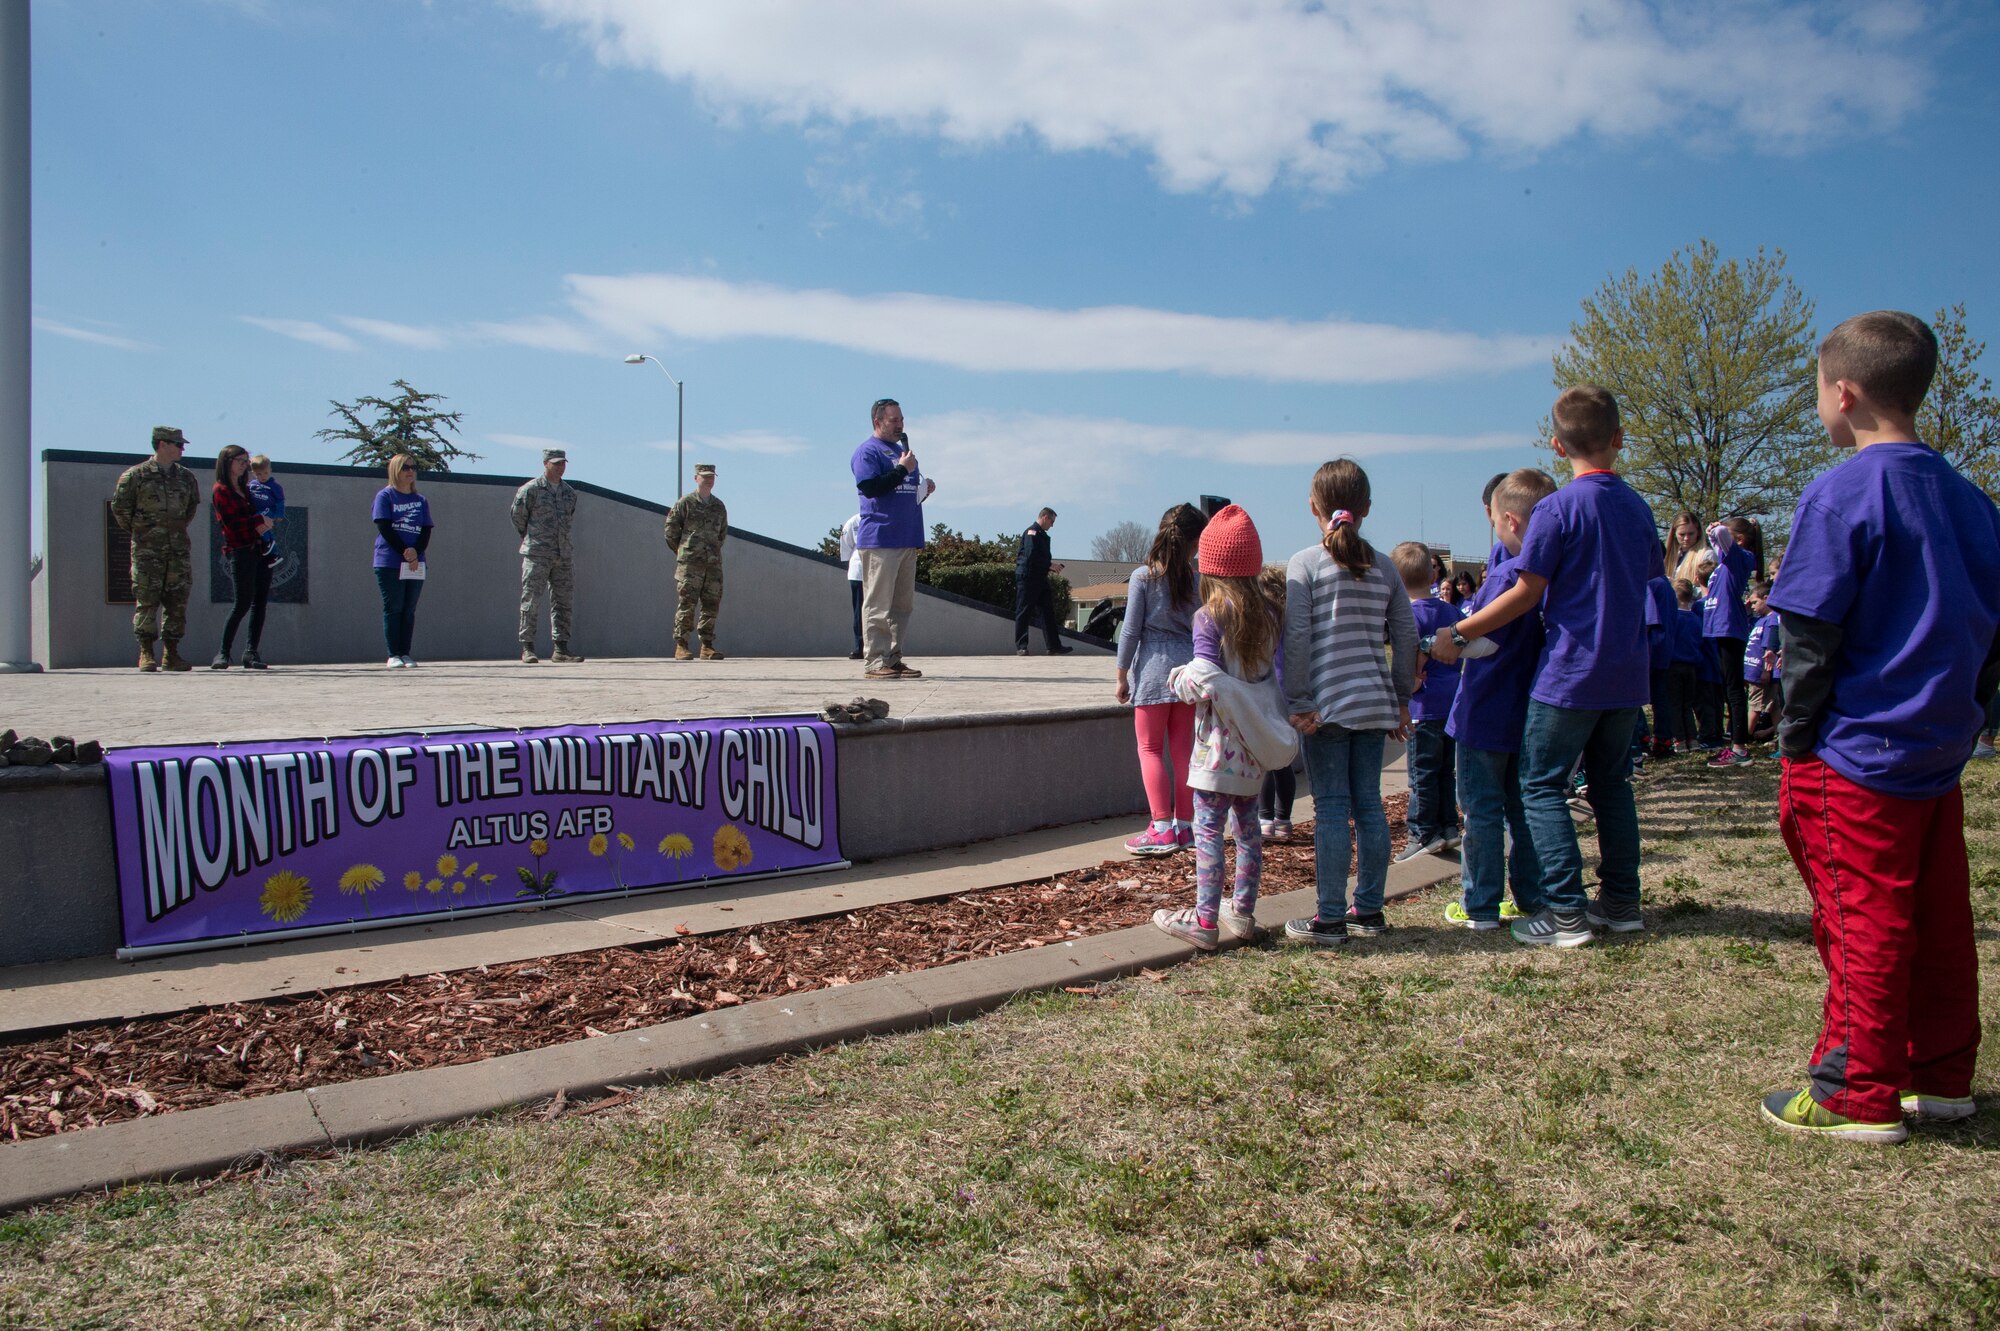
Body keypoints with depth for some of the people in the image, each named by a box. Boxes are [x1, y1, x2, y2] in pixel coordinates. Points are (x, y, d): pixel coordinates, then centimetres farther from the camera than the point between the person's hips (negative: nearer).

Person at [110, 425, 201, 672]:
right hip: (147, 550, -4)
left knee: (177, 602, 2)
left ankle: (171, 654, 9)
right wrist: (137, 532, 6)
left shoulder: (186, 477, 10)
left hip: (179, 549, 4)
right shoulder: (136, 475, -3)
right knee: (146, 601, -4)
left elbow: (193, 504, 25)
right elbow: (119, 506, 2)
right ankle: (146, 654, 0)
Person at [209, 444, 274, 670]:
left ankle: (251, 652, 5)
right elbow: (231, 522, -13)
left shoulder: (245, 489, 20)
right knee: (243, 602, -10)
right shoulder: (220, 490, -4)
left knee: (260, 601, 2)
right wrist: (260, 521, -7)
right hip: (240, 551, -7)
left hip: (260, 548, 7)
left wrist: (264, 524, 0)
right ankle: (223, 653, -1)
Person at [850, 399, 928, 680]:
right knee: (878, 605, -8)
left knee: (903, 604, 8)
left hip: (907, 540, 9)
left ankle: (894, 659, 13)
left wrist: (924, 490, 9)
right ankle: (876, 663, -7)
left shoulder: (902, 450, 25)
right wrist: (902, 469, -14)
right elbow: (870, 487, -17)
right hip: (880, 539, -9)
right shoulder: (868, 451, -3)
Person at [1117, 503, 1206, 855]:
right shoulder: (1199, 579, 1)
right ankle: (1184, 826, 16)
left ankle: (1162, 829, -2)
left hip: (1153, 670, -3)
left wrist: (1122, 675, 4)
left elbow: (1131, 630, -5)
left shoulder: (1143, 576, -6)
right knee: (1184, 749, 10)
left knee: (1150, 748, 4)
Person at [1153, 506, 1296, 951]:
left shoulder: (1209, 617, -13)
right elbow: (1280, 674, 4)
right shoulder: (1269, 616, 5)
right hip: (1257, 746, 7)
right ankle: (1243, 913, 23)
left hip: (1220, 743, -7)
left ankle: (1205, 920, 0)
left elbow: (1206, 680, -19)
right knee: (1247, 824, 15)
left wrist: (1180, 681, 0)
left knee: (1208, 829, -2)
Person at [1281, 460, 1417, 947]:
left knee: (1331, 809, -1)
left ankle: (1330, 919, 3)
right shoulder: (1383, 567, 8)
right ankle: (1369, 910, 18)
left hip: (1329, 704, -4)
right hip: (1375, 703, 4)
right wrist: (1401, 698, 18)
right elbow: (1406, 637, 9)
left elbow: (1297, 638, -11)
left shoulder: (1304, 563, -5)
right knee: (1369, 806, 11)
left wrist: (1299, 704, -8)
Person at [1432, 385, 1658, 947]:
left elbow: (1526, 593, -13)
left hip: (1570, 671, -7)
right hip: (1628, 673, 7)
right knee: (1611, 783, 17)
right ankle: (1621, 901, 21)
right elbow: (1646, 578, 17)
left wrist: (1457, 636, -7)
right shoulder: (1637, 507, 9)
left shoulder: (1558, 507, -11)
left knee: (1542, 785, 0)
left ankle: (1566, 912, -4)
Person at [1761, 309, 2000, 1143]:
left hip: (1858, 757, -8)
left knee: (1861, 924, 0)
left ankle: (1859, 1096, 8)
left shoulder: (1840, 494, -14)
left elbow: (1811, 639, -15)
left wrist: (1795, 744, -7)